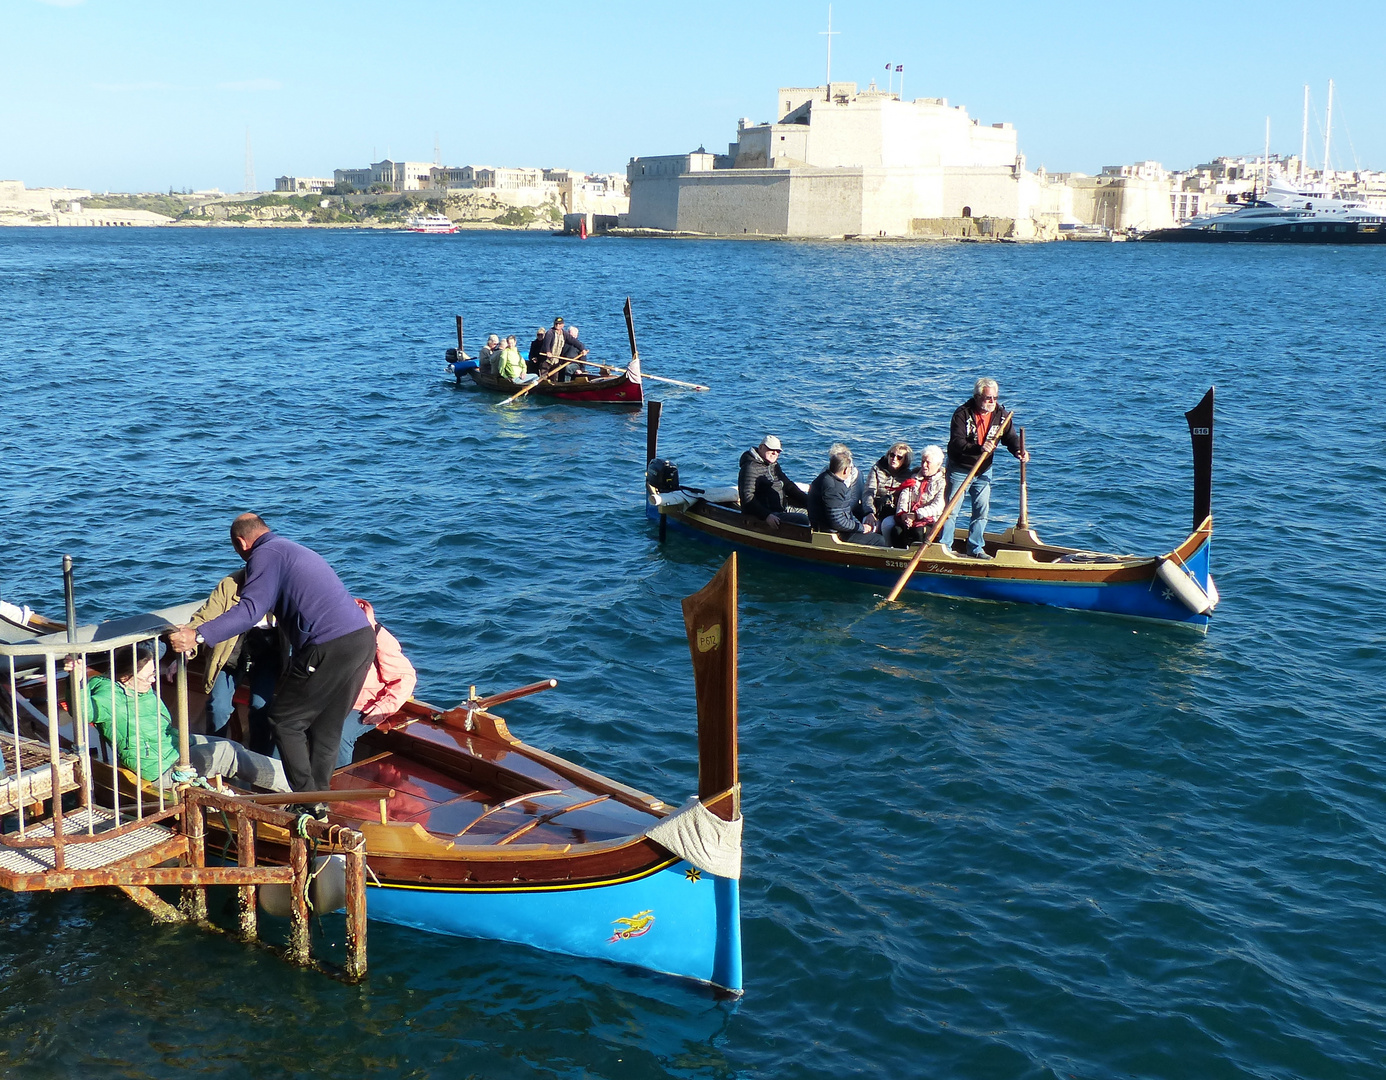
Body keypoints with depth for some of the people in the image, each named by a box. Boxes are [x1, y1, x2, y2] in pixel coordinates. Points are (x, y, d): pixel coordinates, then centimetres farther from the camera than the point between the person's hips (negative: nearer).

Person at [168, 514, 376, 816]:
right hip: (364, 638, 9)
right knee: (326, 727, 19)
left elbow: (250, 610, -14)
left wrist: (198, 636, -19)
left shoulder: (266, 554, 0)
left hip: (330, 647, -9)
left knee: (285, 721, 6)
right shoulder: (296, 550, 28)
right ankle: (319, 799, 23)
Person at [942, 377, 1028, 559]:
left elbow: (1010, 437, -5)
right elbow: (956, 443, -28)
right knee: (951, 510, -1)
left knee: (982, 510, 9)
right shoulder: (963, 413, -19)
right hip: (960, 469, -5)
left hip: (984, 471, 5)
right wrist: (979, 448, -43)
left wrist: (1018, 451, -27)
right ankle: (944, 547, 8)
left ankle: (975, 549, 21)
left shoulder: (1000, 414, -3)